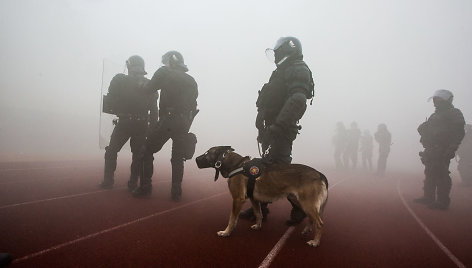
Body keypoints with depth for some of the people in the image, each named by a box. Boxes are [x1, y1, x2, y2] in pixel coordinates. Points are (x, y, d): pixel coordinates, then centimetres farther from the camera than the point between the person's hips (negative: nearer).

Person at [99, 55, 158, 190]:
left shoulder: (120, 80, -2)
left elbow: (109, 102, -4)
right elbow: (154, 110, 4)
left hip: (124, 123, -2)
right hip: (141, 125, 2)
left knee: (111, 151, 13)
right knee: (138, 154, 12)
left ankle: (108, 181, 12)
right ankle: (133, 183, 12)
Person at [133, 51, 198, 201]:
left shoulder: (164, 72, 3)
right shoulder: (191, 80, 18)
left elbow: (149, 89, 2)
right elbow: (192, 103, 14)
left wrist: (142, 86, 24)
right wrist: (186, 125, 15)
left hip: (167, 120, -4)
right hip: (183, 123, 5)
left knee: (147, 151, 10)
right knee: (178, 157, 14)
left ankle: (145, 187, 8)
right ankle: (176, 192, 12)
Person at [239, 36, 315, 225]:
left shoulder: (298, 69, -7)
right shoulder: (283, 71, 23)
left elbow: (297, 100, -24)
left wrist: (279, 125, -30)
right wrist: (264, 128, 21)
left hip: (281, 131, -10)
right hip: (272, 129, 10)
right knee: (267, 167, 11)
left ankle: (300, 207, 5)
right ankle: (260, 207, 19)